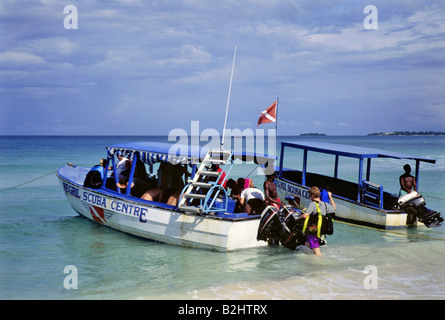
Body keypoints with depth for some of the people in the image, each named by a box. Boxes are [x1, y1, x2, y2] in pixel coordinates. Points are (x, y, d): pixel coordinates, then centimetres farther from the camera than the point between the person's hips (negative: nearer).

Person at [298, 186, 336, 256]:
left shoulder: (313, 204, -16)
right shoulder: (325, 204, 5)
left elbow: (305, 216, -27)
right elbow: (334, 208, 27)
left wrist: (299, 217, -5)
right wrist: (330, 196, 34)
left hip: (313, 231, -8)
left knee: (317, 252, -4)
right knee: (307, 245, 25)